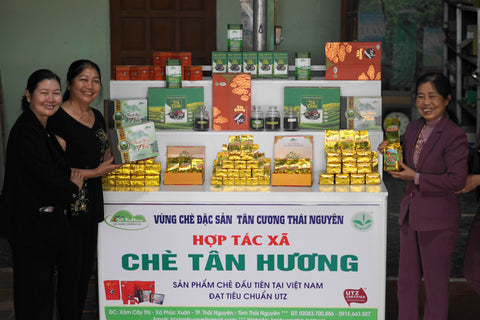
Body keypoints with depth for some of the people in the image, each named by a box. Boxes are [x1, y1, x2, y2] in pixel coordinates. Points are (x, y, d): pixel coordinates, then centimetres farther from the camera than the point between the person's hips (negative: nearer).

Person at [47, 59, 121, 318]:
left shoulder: (97, 117, 11)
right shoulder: (59, 119, -15)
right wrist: (95, 172, -19)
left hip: (92, 204, 8)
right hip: (69, 207, -8)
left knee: (87, 267, 16)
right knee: (71, 270, 0)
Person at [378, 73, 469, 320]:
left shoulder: (454, 136, -16)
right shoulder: (413, 128, 7)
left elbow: (457, 180, -21)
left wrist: (416, 178, -19)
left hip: (438, 220, -7)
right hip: (411, 214, 7)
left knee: (435, 281, 6)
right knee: (407, 279, 15)